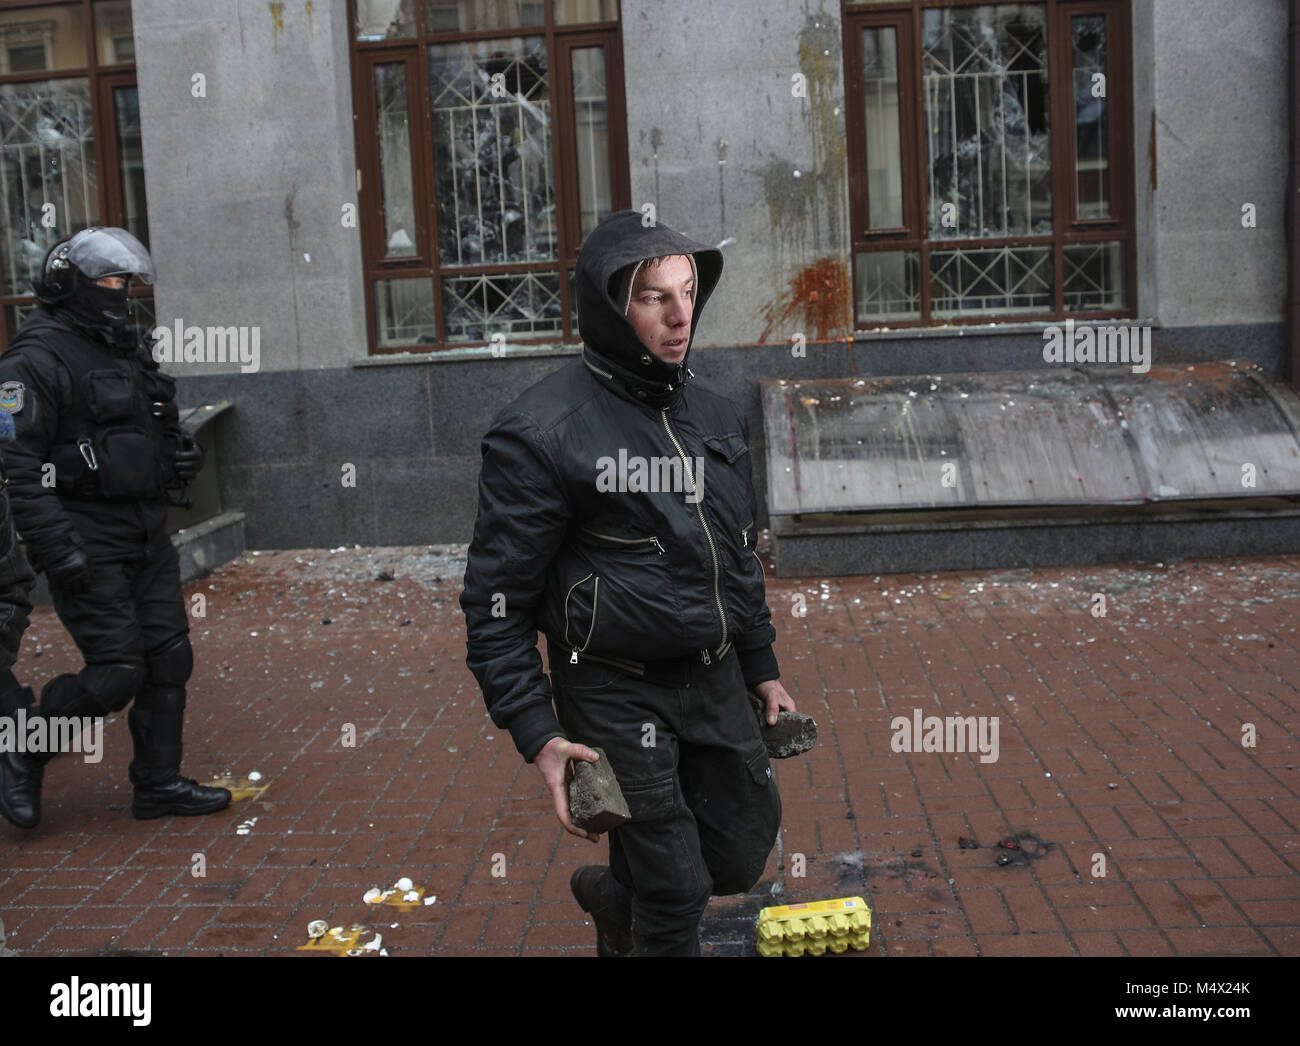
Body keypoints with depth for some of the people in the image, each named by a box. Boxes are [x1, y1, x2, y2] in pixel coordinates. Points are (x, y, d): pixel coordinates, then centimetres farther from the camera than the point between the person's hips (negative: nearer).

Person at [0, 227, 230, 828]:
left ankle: (158, 784, 20)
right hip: (88, 546, -8)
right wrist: (57, 549, -23)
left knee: (169, 659, 8)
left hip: (147, 538, 8)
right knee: (117, 671, -9)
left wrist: (179, 453, 7)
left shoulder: (129, 348, 16)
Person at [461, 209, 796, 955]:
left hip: (715, 681, 7)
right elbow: (497, 599, -14)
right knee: (676, 895, 2)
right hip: (616, 693, -6)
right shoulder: (544, 431, -16)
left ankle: (613, 895, 42)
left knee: (741, 855, 15)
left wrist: (762, 665, 19)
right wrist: (536, 732, -17)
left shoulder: (718, 417, 7)